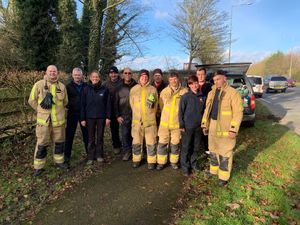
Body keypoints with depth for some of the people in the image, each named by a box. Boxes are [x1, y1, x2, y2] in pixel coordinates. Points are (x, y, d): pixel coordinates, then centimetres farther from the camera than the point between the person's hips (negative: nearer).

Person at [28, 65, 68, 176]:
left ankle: (59, 161, 32)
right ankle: (38, 167, 17)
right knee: (42, 144, 3)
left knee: (59, 142, 13)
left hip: (59, 119, 3)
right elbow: (32, 100, 2)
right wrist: (41, 111, 6)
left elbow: (65, 102, 18)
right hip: (44, 120, -3)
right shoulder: (39, 84, -5)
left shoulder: (62, 86, 5)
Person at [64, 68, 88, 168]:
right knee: (69, 135, 5)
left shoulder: (86, 86, 3)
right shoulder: (68, 86, 1)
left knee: (86, 134, 11)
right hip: (72, 114, -1)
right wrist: (68, 106, -14)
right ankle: (67, 156, 15)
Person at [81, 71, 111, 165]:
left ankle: (99, 155, 24)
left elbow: (108, 104, 0)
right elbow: (83, 104, 0)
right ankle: (90, 157, 17)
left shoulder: (104, 89, 0)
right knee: (91, 138, 7)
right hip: (90, 117, 0)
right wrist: (82, 118, -4)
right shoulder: (86, 89, 1)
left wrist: (108, 117, -5)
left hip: (101, 117, 0)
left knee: (100, 137, 10)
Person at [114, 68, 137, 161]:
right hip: (124, 116, 1)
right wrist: (117, 116, 1)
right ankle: (126, 151, 19)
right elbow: (116, 103, 7)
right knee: (125, 134, 5)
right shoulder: (119, 88, 5)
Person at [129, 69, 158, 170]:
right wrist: (137, 113, 7)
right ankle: (136, 159, 26)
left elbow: (156, 105, 10)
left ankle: (151, 161, 16)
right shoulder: (134, 89, 5)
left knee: (151, 142, 4)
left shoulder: (153, 89, 3)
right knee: (136, 141, 10)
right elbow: (132, 103, 10)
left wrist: (152, 103, -7)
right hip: (137, 120, 1)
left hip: (150, 120, -1)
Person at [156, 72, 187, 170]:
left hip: (177, 123, -1)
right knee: (162, 143, 7)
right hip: (164, 122, 2)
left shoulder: (184, 91, -6)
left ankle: (174, 161, 29)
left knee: (175, 144, 11)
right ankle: (161, 162, 22)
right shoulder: (164, 91, 0)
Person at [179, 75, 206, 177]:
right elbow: (181, 112, -6)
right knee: (186, 147, 4)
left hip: (198, 126, 4)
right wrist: (181, 125, -8)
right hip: (187, 126, -4)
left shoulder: (202, 96, 3)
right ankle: (185, 166, 17)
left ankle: (193, 163, 32)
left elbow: (203, 110, 11)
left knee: (196, 147, 15)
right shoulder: (185, 97, -9)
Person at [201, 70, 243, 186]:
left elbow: (238, 112, -15)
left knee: (225, 153, 5)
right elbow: (207, 110, 15)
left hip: (226, 129, -6)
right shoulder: (211, 93, 9)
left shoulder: (233, 93, -12)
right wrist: (204, 124, 13)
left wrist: (233, 129, -20)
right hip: (212, 127, 7)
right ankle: (213, 170, 38)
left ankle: (223, 176, 20)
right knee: (213, 150, 19)